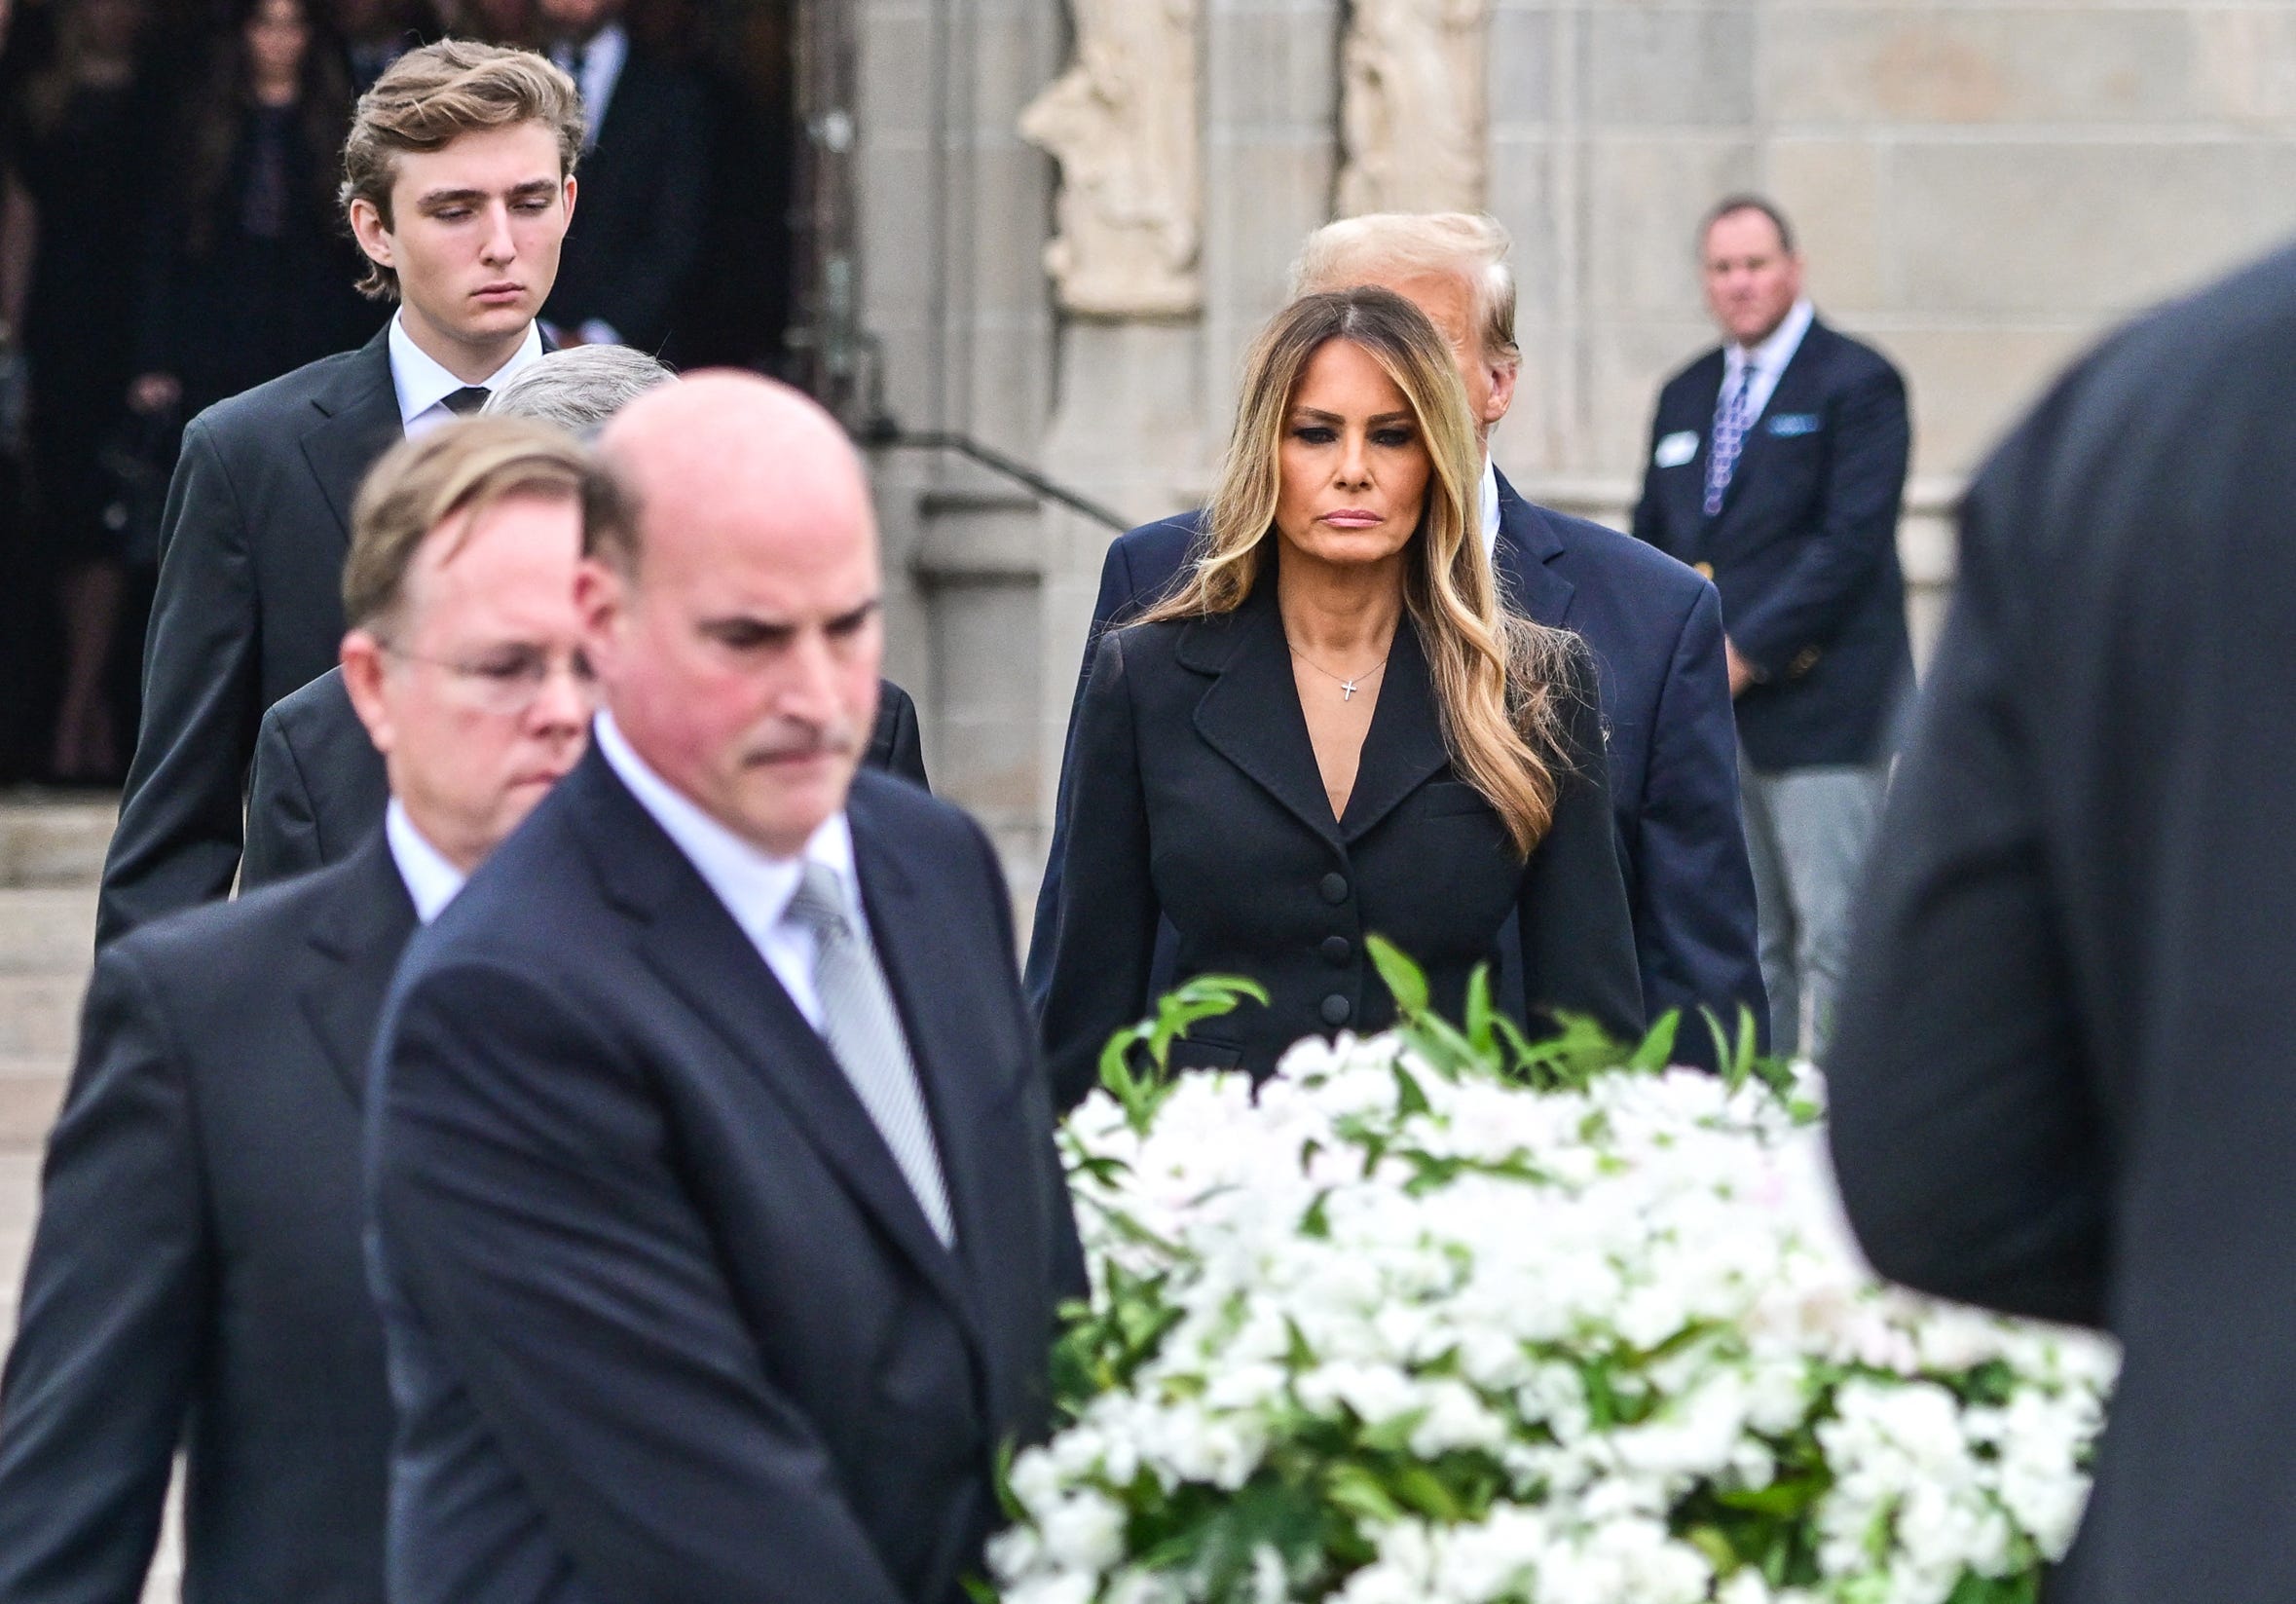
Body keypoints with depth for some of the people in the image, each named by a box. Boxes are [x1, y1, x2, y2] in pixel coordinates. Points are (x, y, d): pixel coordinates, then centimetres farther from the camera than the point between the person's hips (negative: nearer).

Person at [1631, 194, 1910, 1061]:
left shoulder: (1856, 384, -3)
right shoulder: (1686, 396, 18)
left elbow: (1850, 541, -12)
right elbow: (1651, 542, 21)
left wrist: (1747, 652, -16)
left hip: (1817, 705, -6)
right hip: (1707, 710, 6)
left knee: (1834, 938, -8)